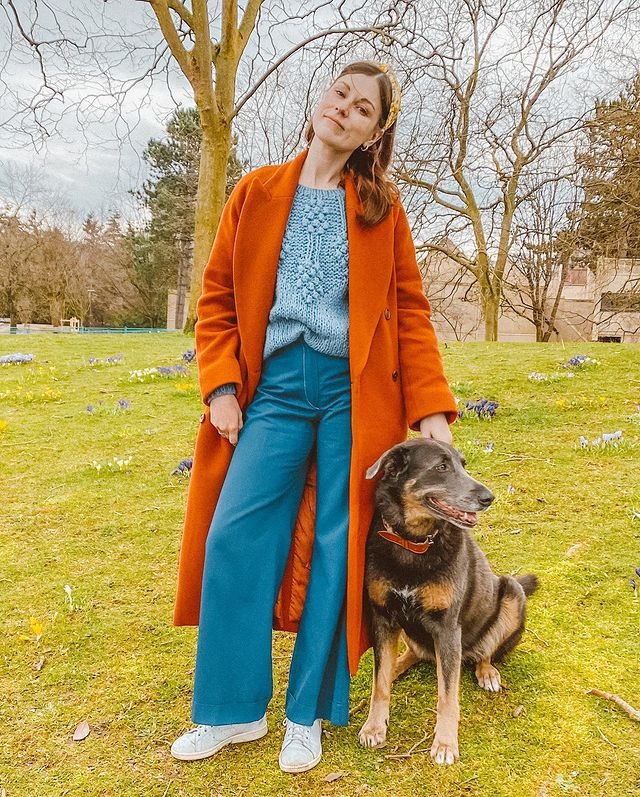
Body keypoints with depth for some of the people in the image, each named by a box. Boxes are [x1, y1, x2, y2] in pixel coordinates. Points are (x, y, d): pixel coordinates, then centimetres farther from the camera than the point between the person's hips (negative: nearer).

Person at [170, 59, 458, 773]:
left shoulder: (381, 206, 8)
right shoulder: (256, 192, 10)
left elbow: (410, 310, 4)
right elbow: (218, 297, 10)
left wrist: (431, 408, -4)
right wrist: (221, 386, -2)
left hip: (356, 391, -1)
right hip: (275, 385, 1)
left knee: (338, 545, 3)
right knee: (236, 536, -3)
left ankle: (310, 713, 21)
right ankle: (232, 710, 16)